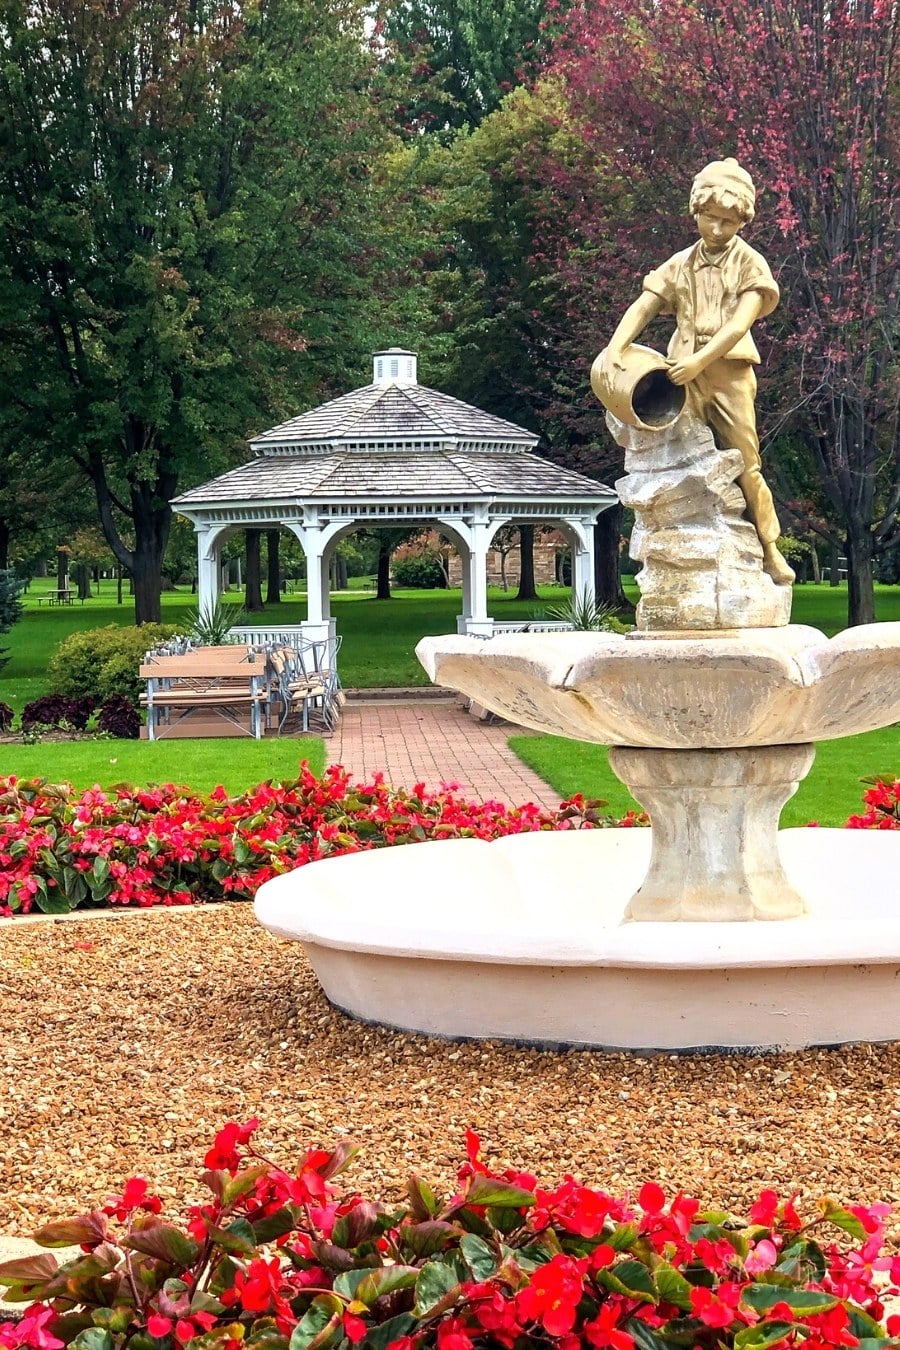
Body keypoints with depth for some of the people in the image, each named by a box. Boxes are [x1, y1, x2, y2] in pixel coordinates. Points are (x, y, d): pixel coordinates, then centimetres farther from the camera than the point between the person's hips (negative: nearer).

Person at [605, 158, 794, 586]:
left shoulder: (750, 263, 3)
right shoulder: (680, 265, 14)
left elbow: (739, 324, -10)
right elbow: (642, 308, 7)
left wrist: (700, 361, -21)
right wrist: (616, 346, -11)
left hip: (729, 370, -3)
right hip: (684, 376, 3)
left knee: (744, 464, -5)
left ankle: (769, 550, 5)